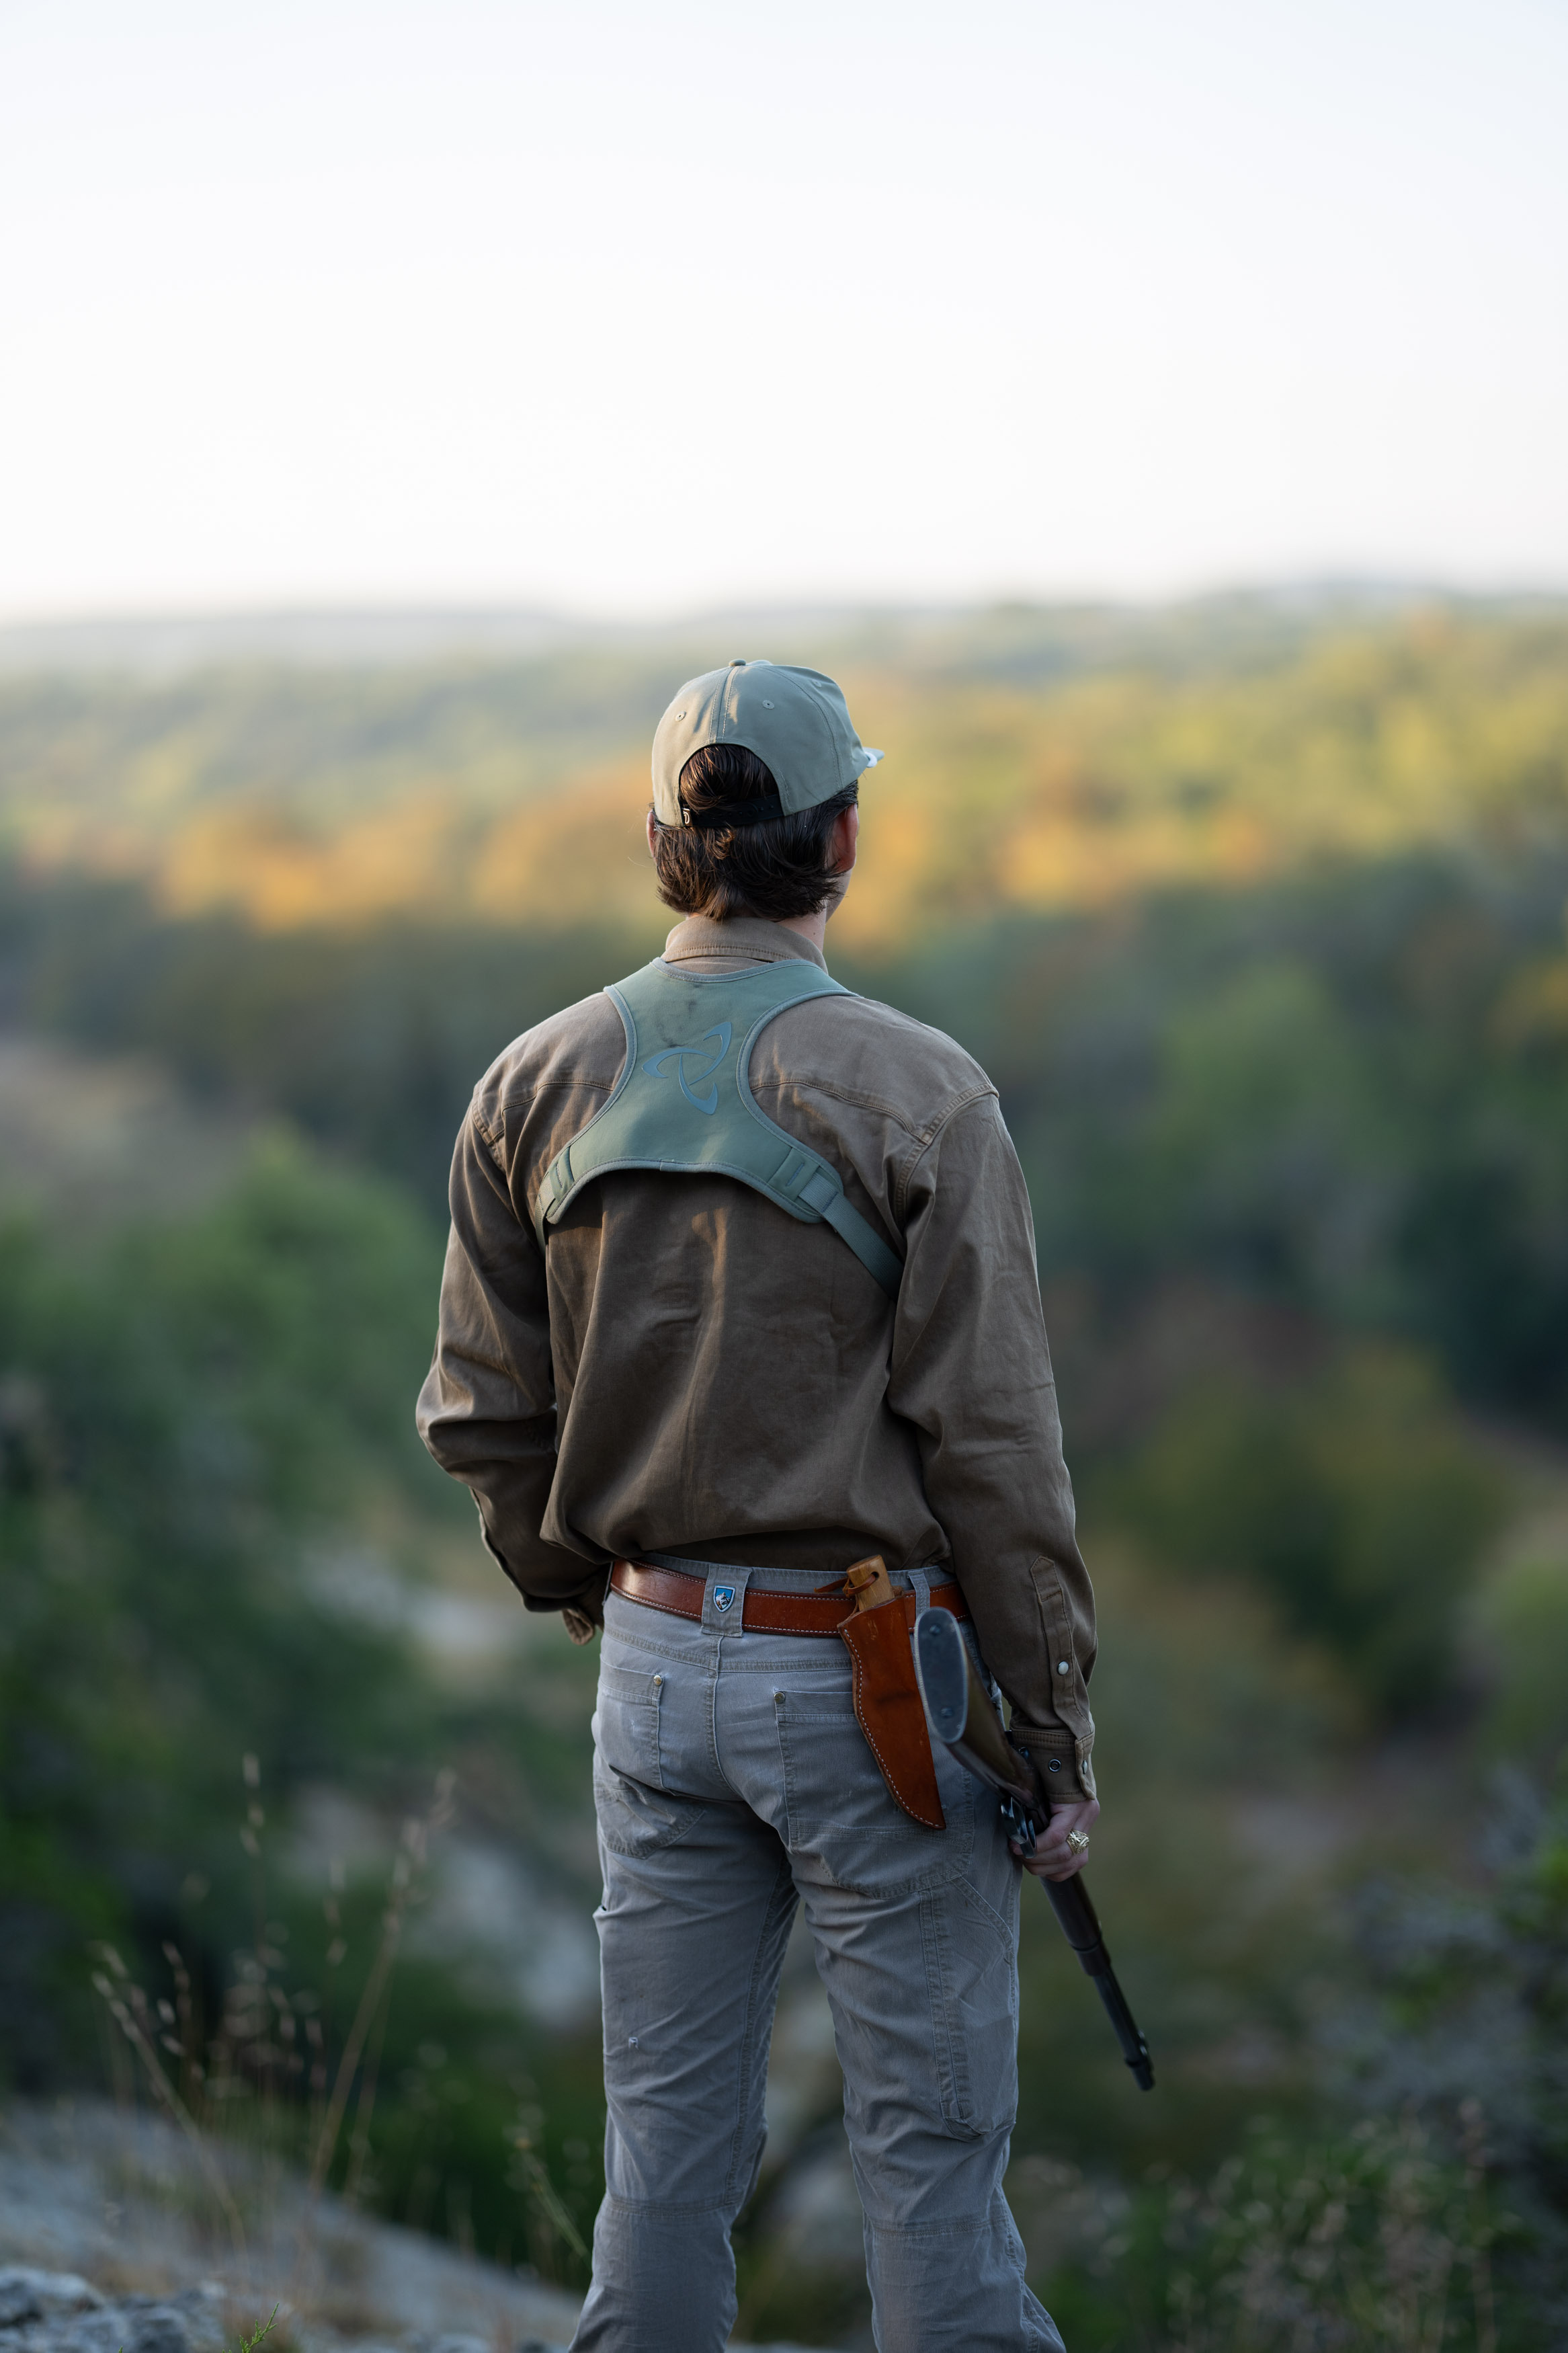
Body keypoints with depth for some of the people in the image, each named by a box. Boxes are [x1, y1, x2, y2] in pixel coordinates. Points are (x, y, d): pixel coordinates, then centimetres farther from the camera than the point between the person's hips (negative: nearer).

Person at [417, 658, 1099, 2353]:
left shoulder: (536, 1085, 1)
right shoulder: (914, 1094, -13)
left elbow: (482, 1415, 6)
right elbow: (989, 1443, -13)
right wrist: (1057, 1723, -6)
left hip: (656, 1664, 5)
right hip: (873, 1679, -5)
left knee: (668, 2135, 13)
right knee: (931, 2135, 6)